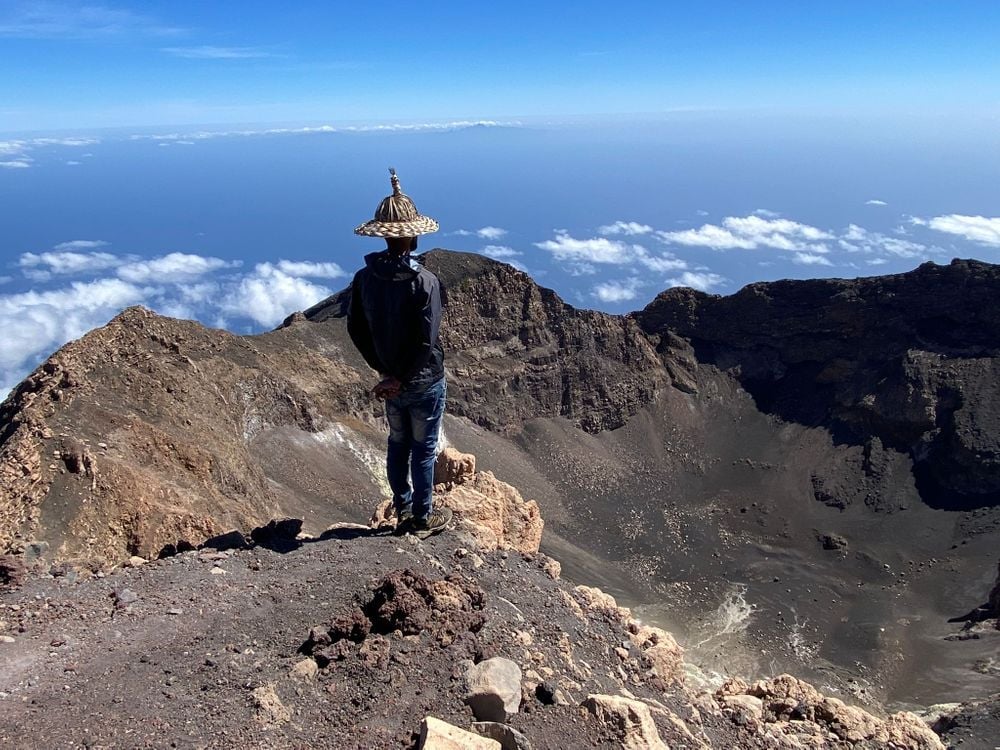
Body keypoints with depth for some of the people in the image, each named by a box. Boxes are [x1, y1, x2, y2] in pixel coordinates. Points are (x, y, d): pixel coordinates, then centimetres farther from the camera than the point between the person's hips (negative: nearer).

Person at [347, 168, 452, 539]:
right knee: (423, 451, 11)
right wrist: (401, 380, -15)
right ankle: (423, 519, 27)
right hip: (424, 382, -5)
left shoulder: (364, 277, -7)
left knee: (397, 445, 22)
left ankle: (403, 510, 38)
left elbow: (356, 330, 0)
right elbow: (426, 342, -25)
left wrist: (383, 371, 5)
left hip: (390, 380, 5)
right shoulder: (424, 281, -23)